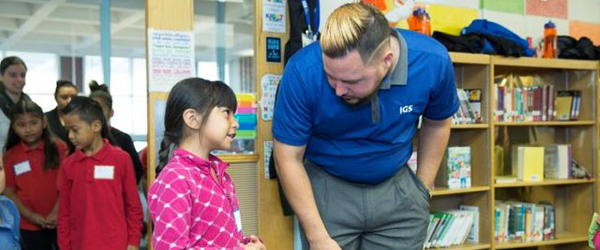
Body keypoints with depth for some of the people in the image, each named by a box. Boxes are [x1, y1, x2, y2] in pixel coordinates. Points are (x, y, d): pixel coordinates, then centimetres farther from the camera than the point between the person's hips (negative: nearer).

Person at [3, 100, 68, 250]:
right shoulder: (11, 156, -1)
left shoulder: (58, 148, -4)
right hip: (30, 225, 1)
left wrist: (56, 212, -13)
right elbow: (9, 191, 1)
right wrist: (31, 215, -9)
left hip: (61, 220, -1)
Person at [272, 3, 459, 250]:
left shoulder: (433, 61, -20)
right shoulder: (303, 71, -26)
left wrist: (423, 188, 4)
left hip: (397, 189, 2)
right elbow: (288, 159, -16)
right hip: (327, 189, -1)